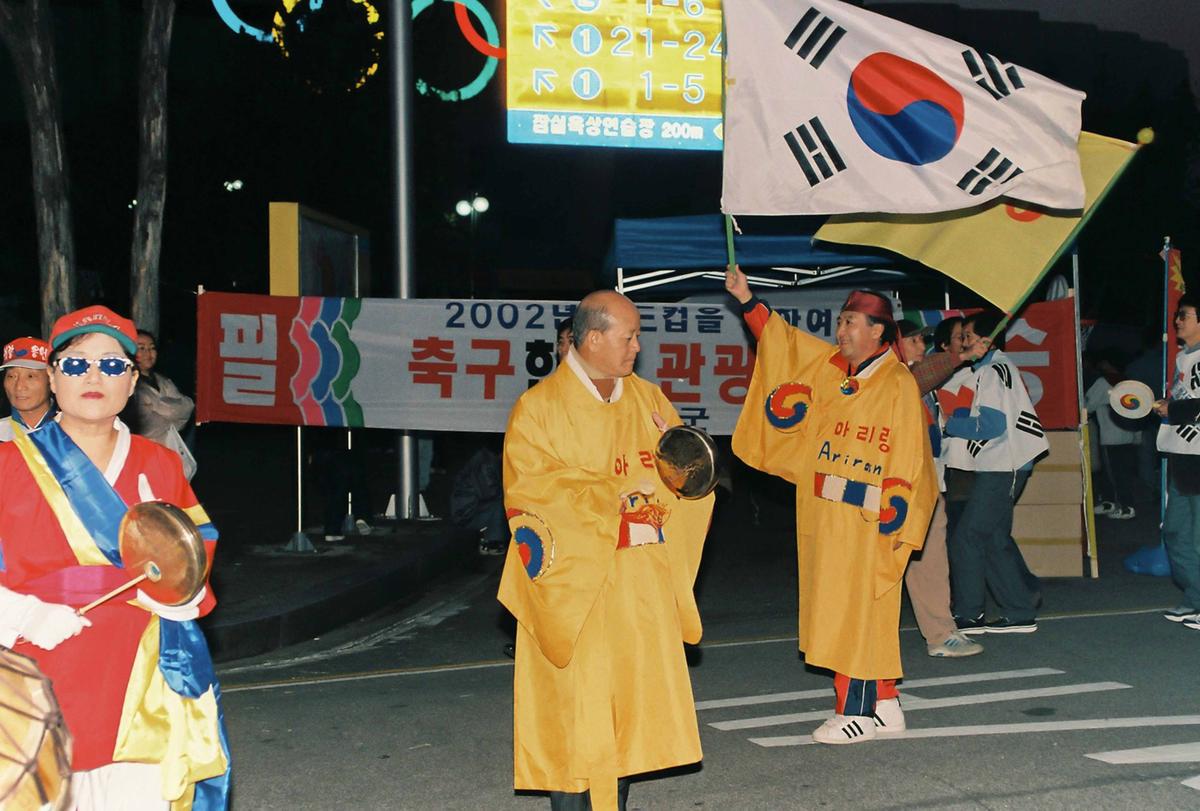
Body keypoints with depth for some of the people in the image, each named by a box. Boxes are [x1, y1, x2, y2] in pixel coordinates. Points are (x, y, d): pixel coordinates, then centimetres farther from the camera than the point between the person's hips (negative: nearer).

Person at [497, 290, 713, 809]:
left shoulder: (647, 398, 10)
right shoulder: (539, 407, -6)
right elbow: (529, 492, -14)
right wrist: (614, 491, -18)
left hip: (642, 582, 5)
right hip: (574, 582, -5)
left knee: (631, 696, 10)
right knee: (574, 701, -2)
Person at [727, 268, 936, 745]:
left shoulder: (899, 386, -9)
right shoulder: (832, 369, 11)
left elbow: (908, 459, -11)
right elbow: (785, 342, 19)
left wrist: (890, 521, -15)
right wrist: (748, 302, 11)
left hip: (864, 519, -7)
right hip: (827, 518, 7)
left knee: (856, 608, -4)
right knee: (855, 612, 11)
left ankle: (856, 712, 4)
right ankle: (884, 706, 21)